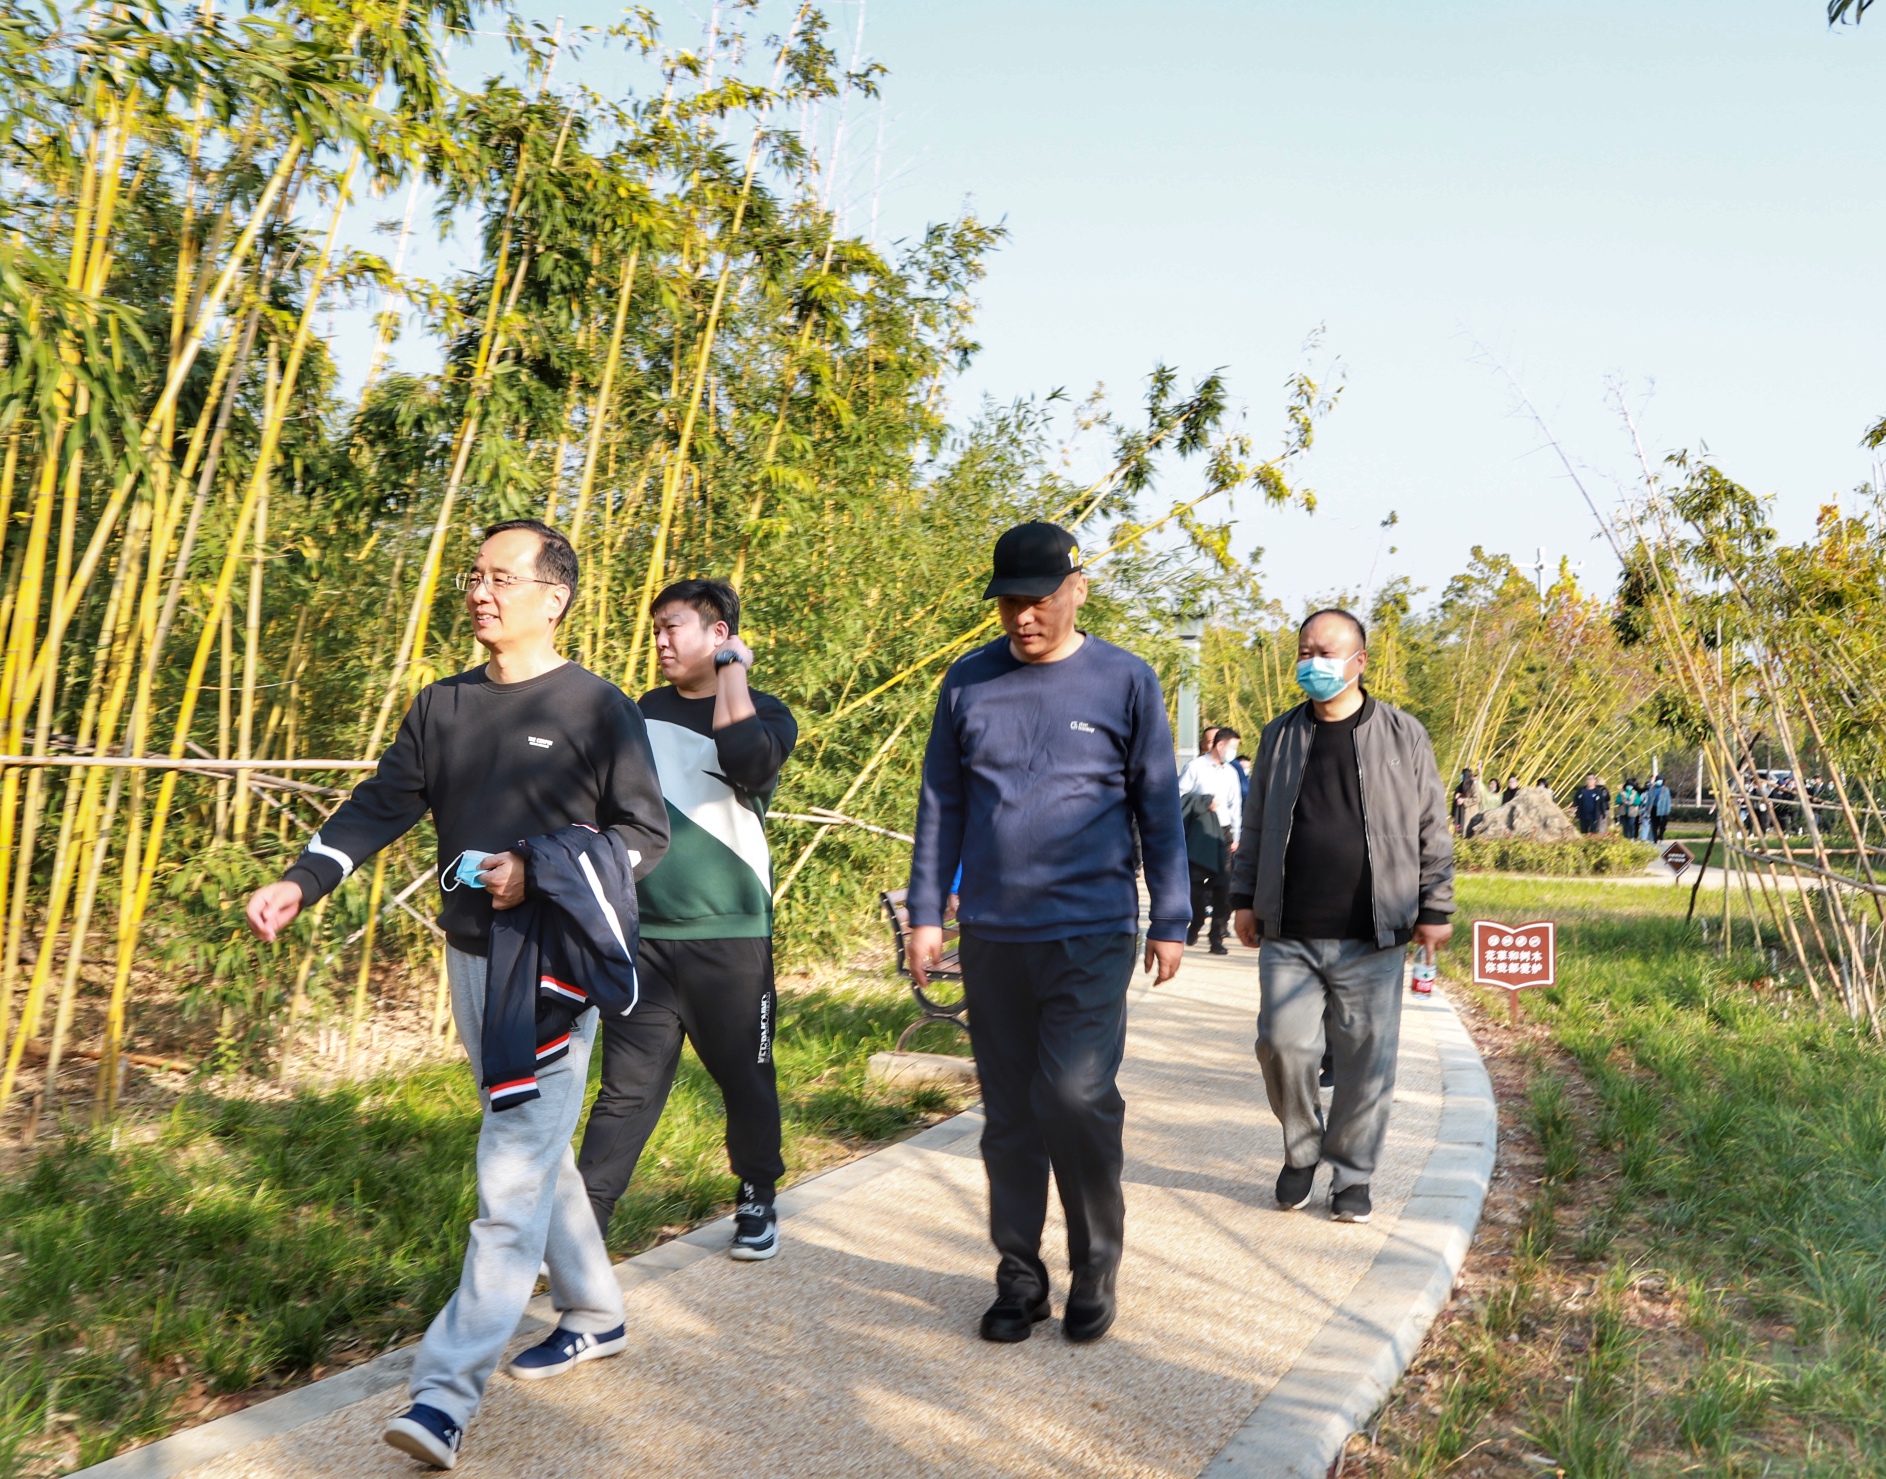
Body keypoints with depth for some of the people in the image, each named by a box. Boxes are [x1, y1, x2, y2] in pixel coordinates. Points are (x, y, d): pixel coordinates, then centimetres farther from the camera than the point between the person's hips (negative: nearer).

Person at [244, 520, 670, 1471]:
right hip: (470, 957, 7)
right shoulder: (443, 707, 11)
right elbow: (379, 806, 8)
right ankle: (594, 1315, 31)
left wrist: (535, 870, -16)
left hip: (554, 964, -6)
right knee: (535, 1153, 16)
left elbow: (647, 835, -5)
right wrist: (301, 883, -7)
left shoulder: (599, 708, -6)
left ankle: (447, 1391, -4)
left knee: (513, 1175, -7)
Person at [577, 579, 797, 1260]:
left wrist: (732, 670, -12)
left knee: (746, 1080, 9)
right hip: (645, 935, 3)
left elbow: (746, 757, -24)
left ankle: (757, 1202, 28)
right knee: (628, 1089, 0)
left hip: (730, 937, -3)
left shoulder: (764, 712, -1)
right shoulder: (648, 709, 14)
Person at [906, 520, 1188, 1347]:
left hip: (1091, 933, -3)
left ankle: (1095, 1270, 12)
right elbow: (940, 806, 9)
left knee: (1075, 1097, -12)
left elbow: (1159, 808, 4)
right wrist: (925, 913, 6)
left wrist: (1170, 921, 3)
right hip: (990, 934, 3)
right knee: (1009, 1114, 9)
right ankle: (1019, 1277, 24)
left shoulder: (1124, 682, -1)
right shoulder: (968, 683, 5)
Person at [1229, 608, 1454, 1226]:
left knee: (1367, 1060, 4)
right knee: (1283, 1044, -3)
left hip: (1371, 939, -1)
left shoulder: (1403, 736, 3)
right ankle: (1301, 1151, 22)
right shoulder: (1280, 736, 10)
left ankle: (1351, 1174, 22)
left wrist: (1435, 907, 4)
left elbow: (1432, 831, 6)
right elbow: (1255, 825, 16)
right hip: (1289, 935, 2)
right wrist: (1244, 897, 12)